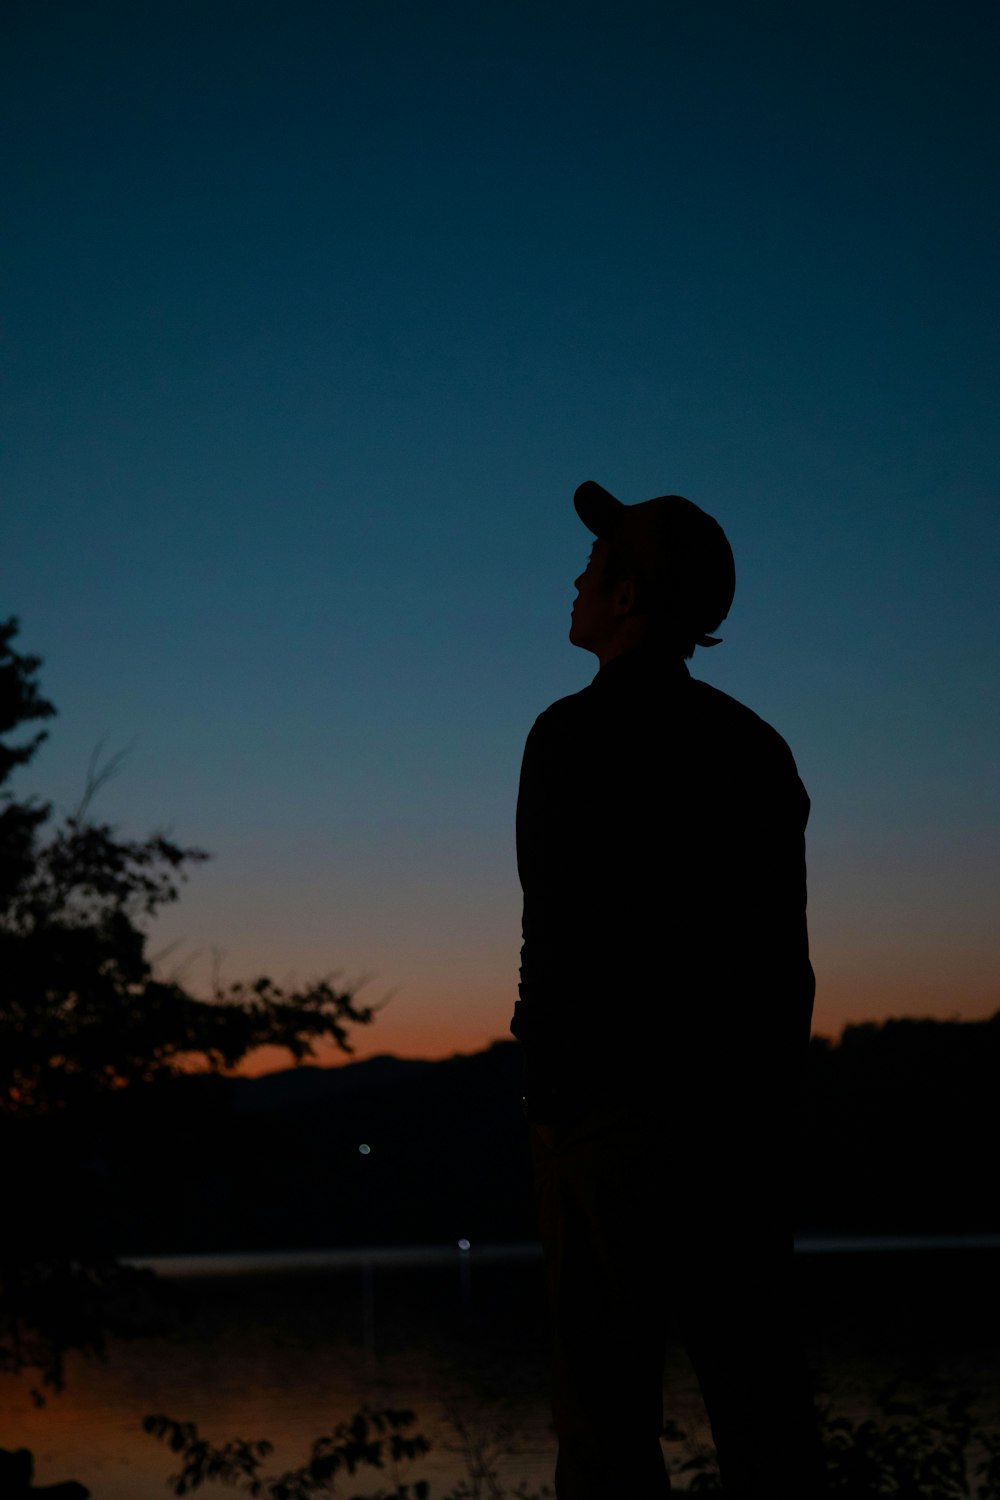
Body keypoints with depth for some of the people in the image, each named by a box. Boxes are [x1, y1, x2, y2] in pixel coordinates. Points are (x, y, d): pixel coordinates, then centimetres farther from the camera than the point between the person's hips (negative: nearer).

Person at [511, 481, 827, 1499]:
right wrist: (771, 1098, 17)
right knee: (759, 1393, 10)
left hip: (618, 1101, -7)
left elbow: (561, 930, -14)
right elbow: (788, 949, 13)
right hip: (750, 1102, 7)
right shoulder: (754, 746, 14)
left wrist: (549, 1100, -10)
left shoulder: (579, 734, -6)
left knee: (606, 1397, -4)